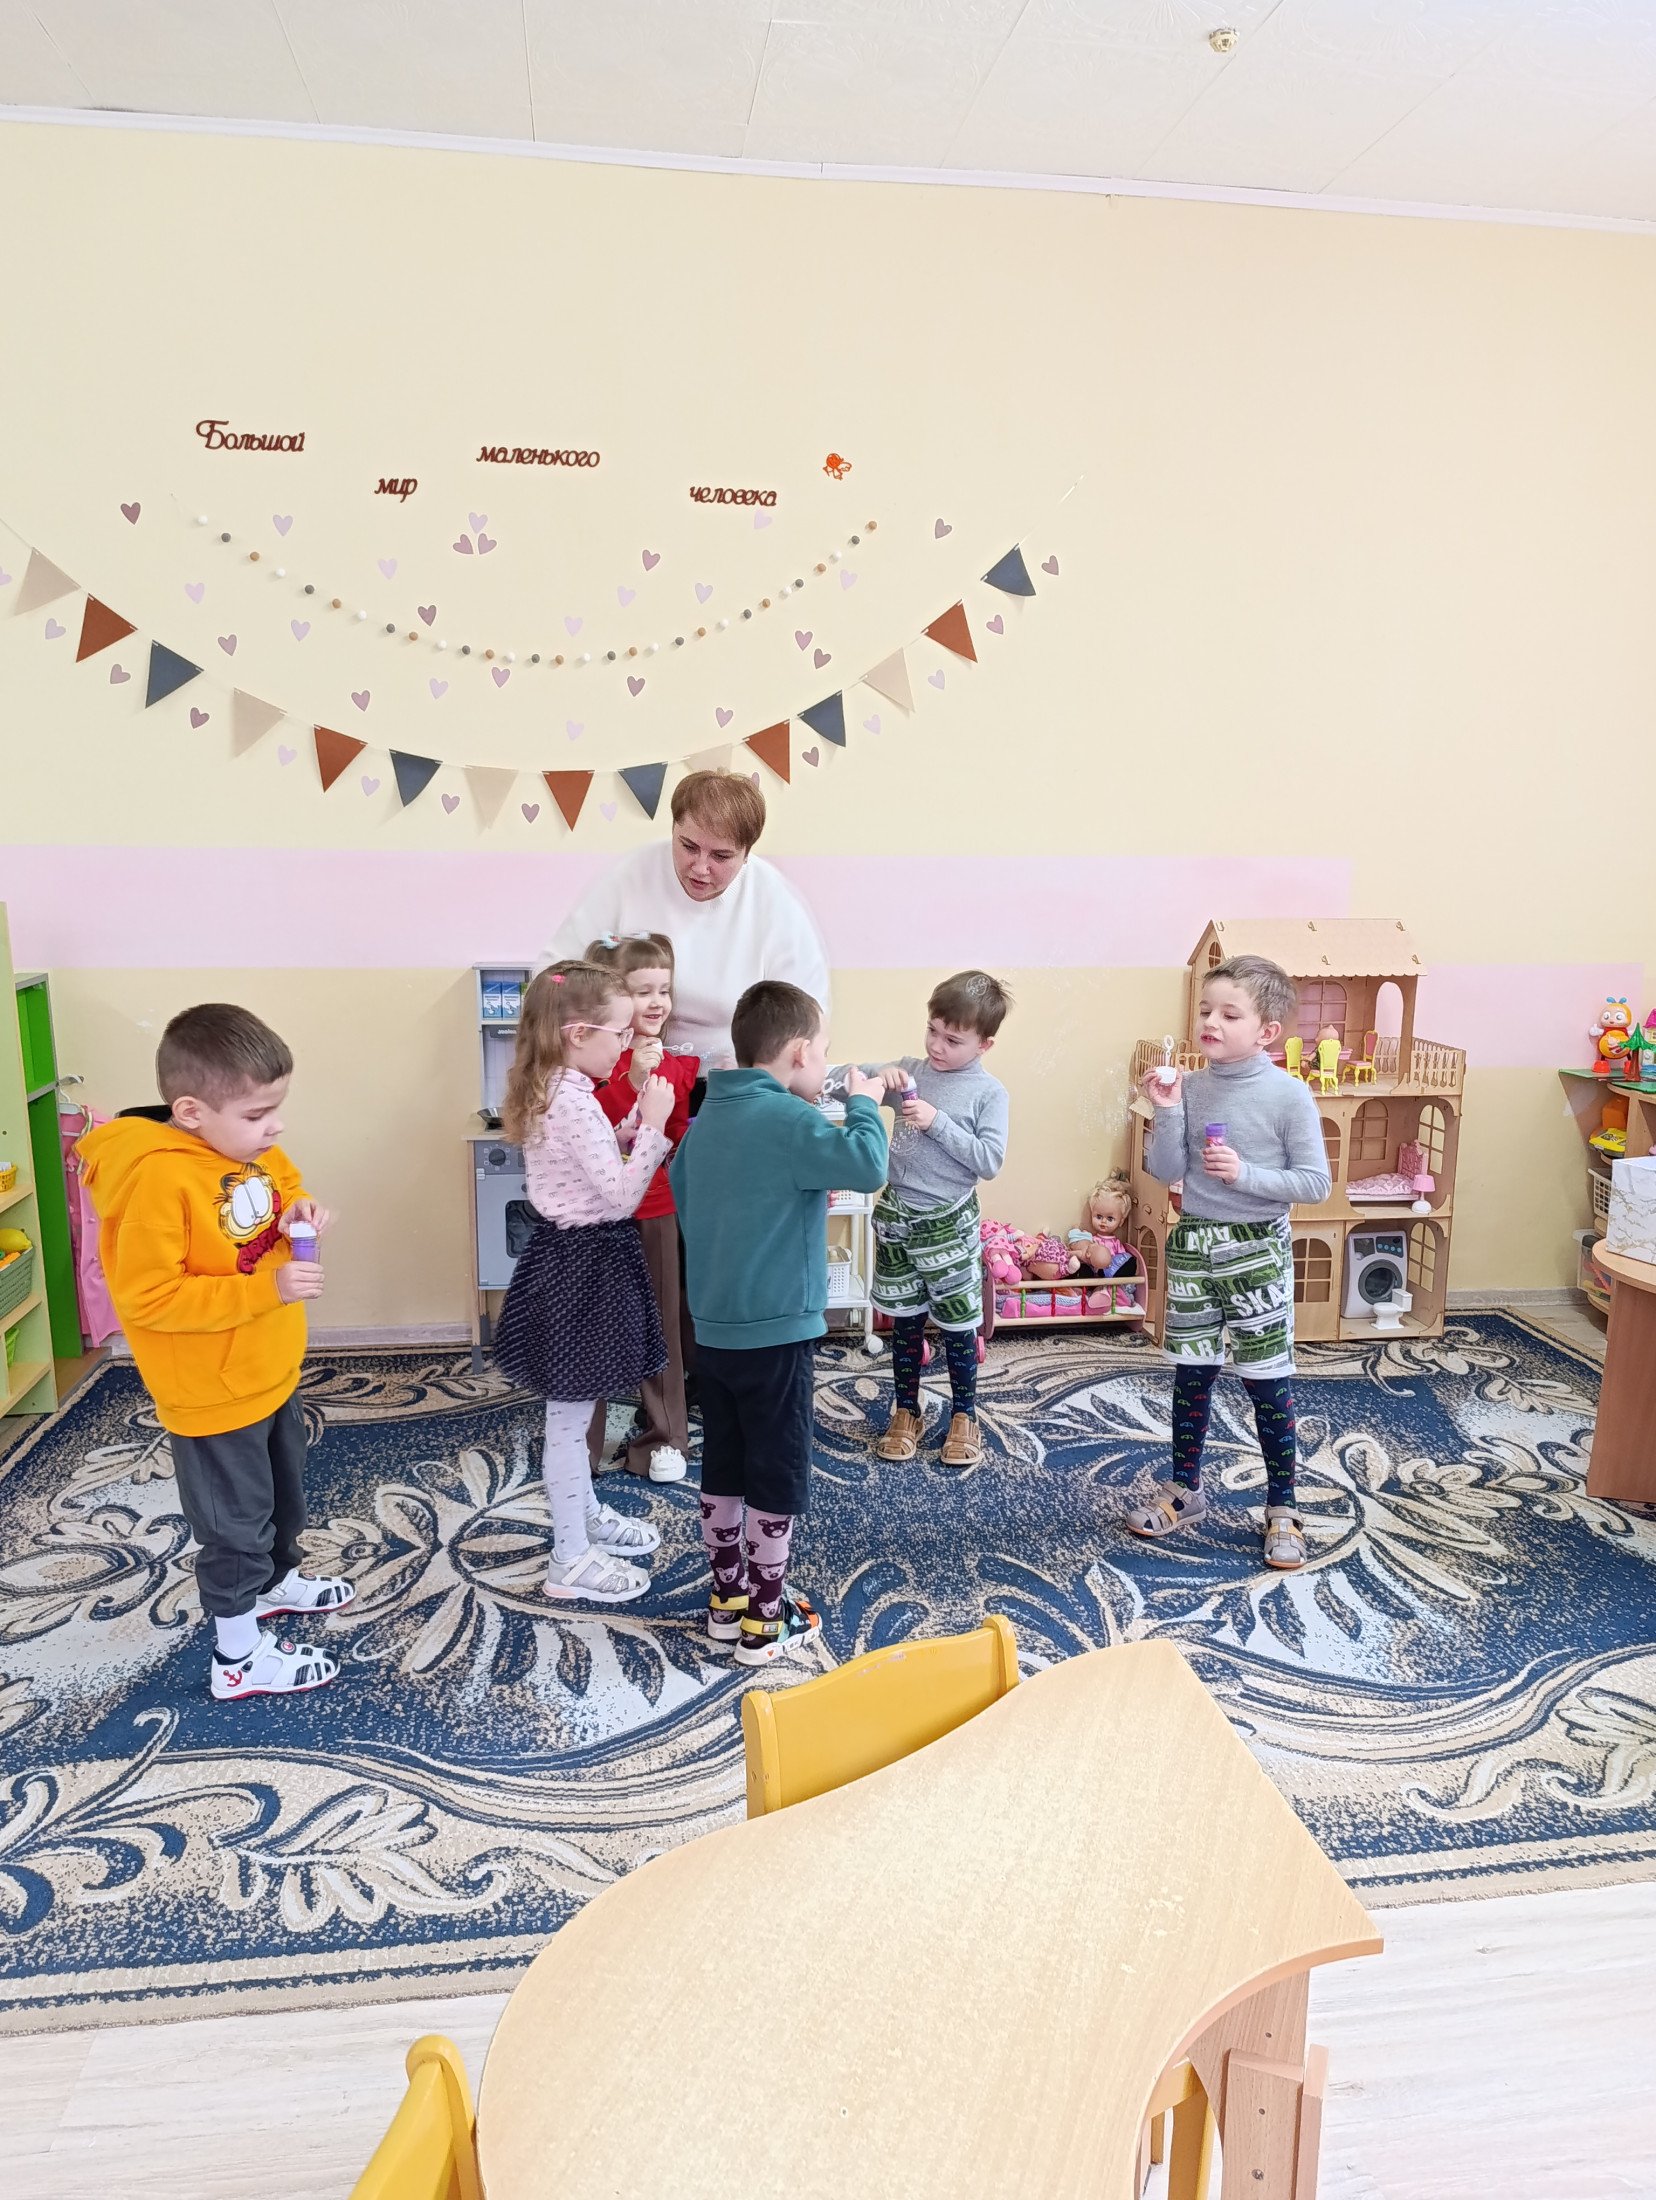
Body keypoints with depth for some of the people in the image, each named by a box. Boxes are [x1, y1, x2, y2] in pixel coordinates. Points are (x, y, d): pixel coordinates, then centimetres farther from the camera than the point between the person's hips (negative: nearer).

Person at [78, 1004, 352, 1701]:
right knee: (234, 1520, 10)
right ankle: (239, 1656, 30)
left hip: (273, 1373, 8)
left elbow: (283, 1188, 14)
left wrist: (301, 1211, -10)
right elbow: (146, 1298, -29)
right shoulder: (154, 1179, -30)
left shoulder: (250, 1148, -6)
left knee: (283, 1493, 28)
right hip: (213, 1395, -8)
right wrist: (265, 1290, -33)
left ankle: (276, 1581, 53)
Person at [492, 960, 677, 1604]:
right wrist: (652, 1125, -19)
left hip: (570, 1254, 10)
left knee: (573, 1408, 23)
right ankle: (570, 1561, 16)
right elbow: (621, 1198, -24)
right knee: (570, 1414, 3)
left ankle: (586, 1514, 41)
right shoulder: (576, 1103, -24)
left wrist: (632, 1123, 2)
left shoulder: (553, 1093, 6)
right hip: (582, 1265, -10)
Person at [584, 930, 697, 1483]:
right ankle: (581, 1440, 27)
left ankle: (661, 1437, 31)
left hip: (657, 1212, 4)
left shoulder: (679, 1062, 3)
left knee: (660, 1324, 15)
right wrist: (632, 1080, -35)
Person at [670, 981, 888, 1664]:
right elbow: (868, 1168, -29)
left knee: (722, 1469, 17)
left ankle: (728, 1599, 30)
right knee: (778, 1478, 6)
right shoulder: (789, 1119, -18)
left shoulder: (707, 1118, 6)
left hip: (712, 1326, 8)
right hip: (775, 1332, -8)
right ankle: (764, 1622, 17)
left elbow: (680, 1186, 19)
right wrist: (863, 1103, -12)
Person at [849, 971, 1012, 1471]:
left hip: (948, 1223, -3)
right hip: (896, 1215, 4)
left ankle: (964, 1416, 28)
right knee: (904, 1321, 15)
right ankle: (905, 1413, 30)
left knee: (957, 1325, 9)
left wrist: (938, 1123, -22)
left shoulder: (989, 1092, -9)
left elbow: (989, 1161, -17)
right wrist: (879, 1076, -15)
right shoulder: (911, 1069, 1)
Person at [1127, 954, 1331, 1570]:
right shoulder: (1191, 1088, -1)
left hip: (1256, 1249, -4)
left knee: (1267, 1381, 4)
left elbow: (1315, 1183, -11)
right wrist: (1166, 1112, -14)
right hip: (1192, 1244, 4)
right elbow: (1166, 1172, -1)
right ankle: (1185, 1490, 31)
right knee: (1191, 1374, 14)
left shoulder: (1289, 1095, -12)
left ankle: (1282, 1508, 21)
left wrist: (1245, 1174, -21)